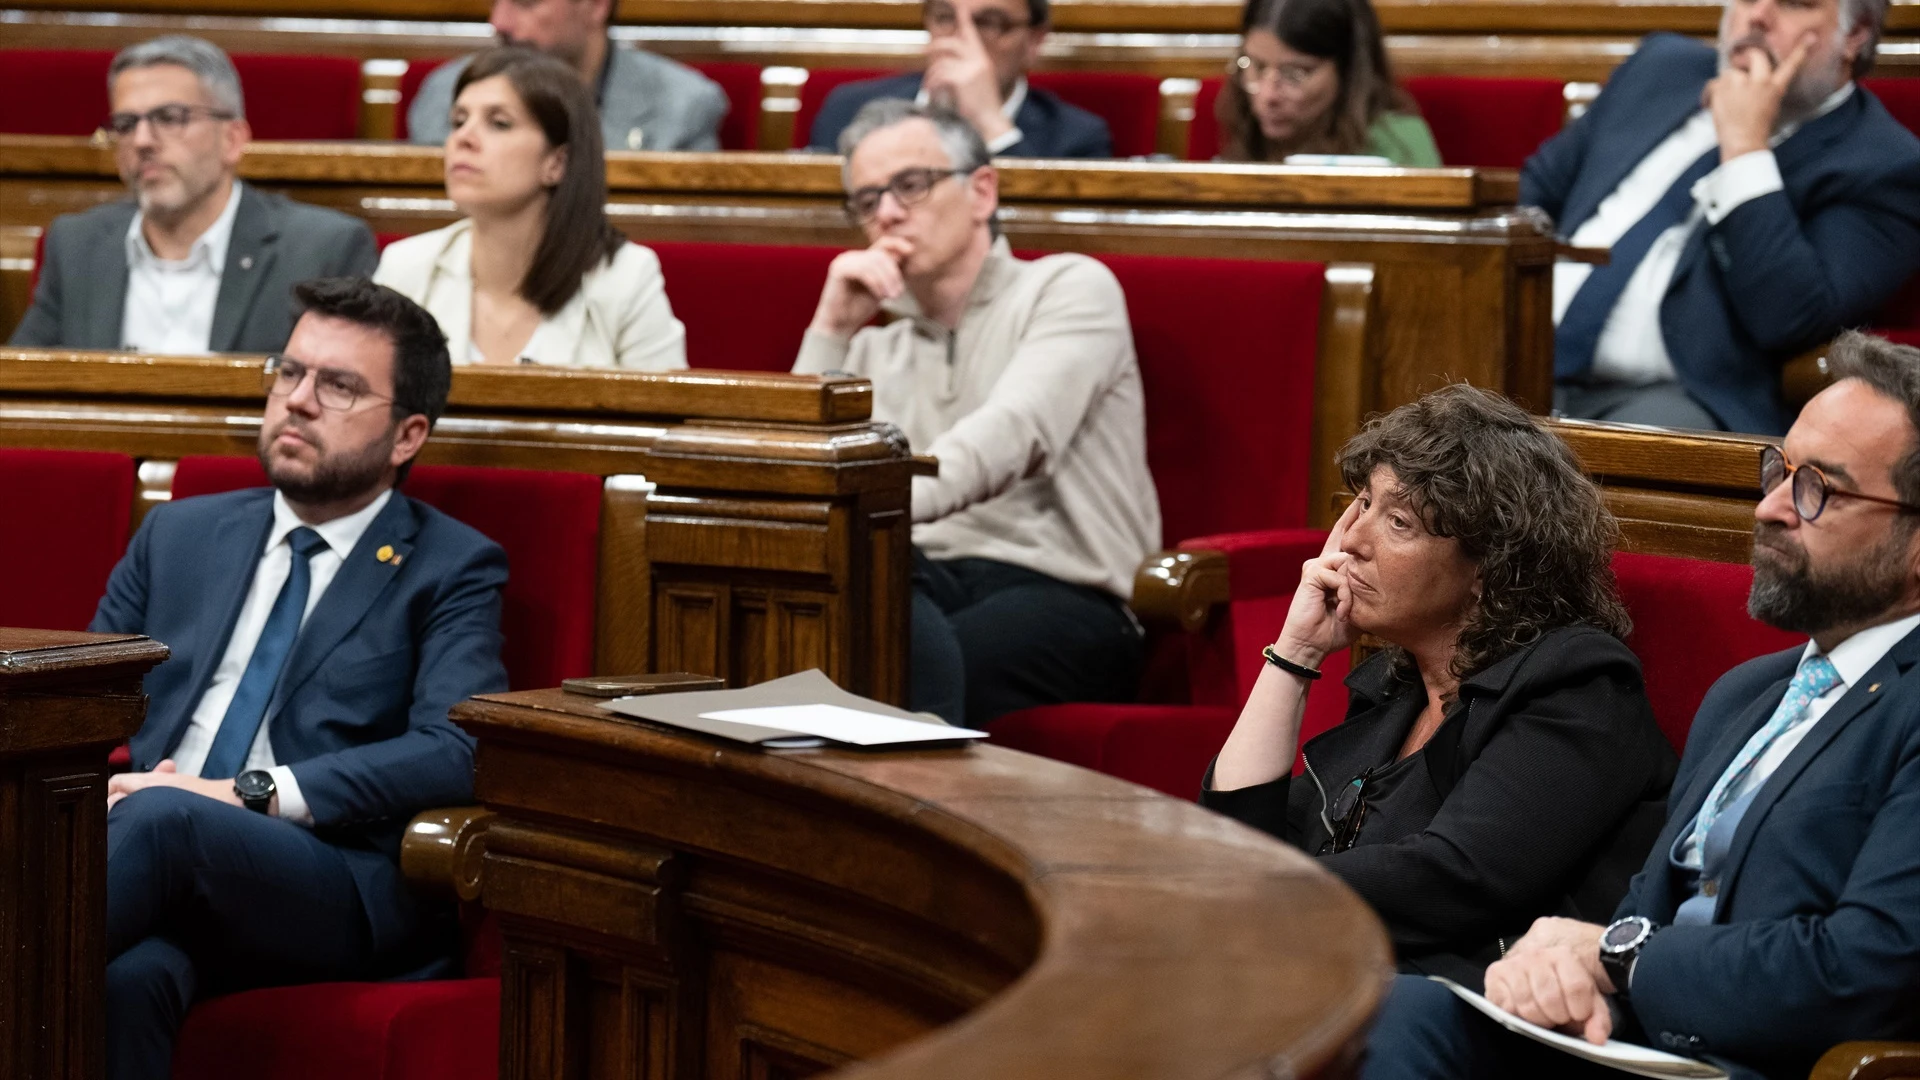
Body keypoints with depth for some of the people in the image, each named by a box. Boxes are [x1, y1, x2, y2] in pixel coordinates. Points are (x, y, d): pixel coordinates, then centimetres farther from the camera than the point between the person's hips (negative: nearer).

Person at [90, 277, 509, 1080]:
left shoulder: (451, 571, 10)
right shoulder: (178, 536, 25)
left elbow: (455, 752, -7)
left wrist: (250, 795, -16)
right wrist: (84, 789, -4)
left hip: (339, 893, -3)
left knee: (161, 818, -38)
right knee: (128, 974, -38)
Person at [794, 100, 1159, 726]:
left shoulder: (1069, 289, 12)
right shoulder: (877, 349, 30)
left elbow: (1017, 434, -10)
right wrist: (832, 331, 12)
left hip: (1058, 591, -4)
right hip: (921, 581, 4)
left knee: (911, 663, -40)